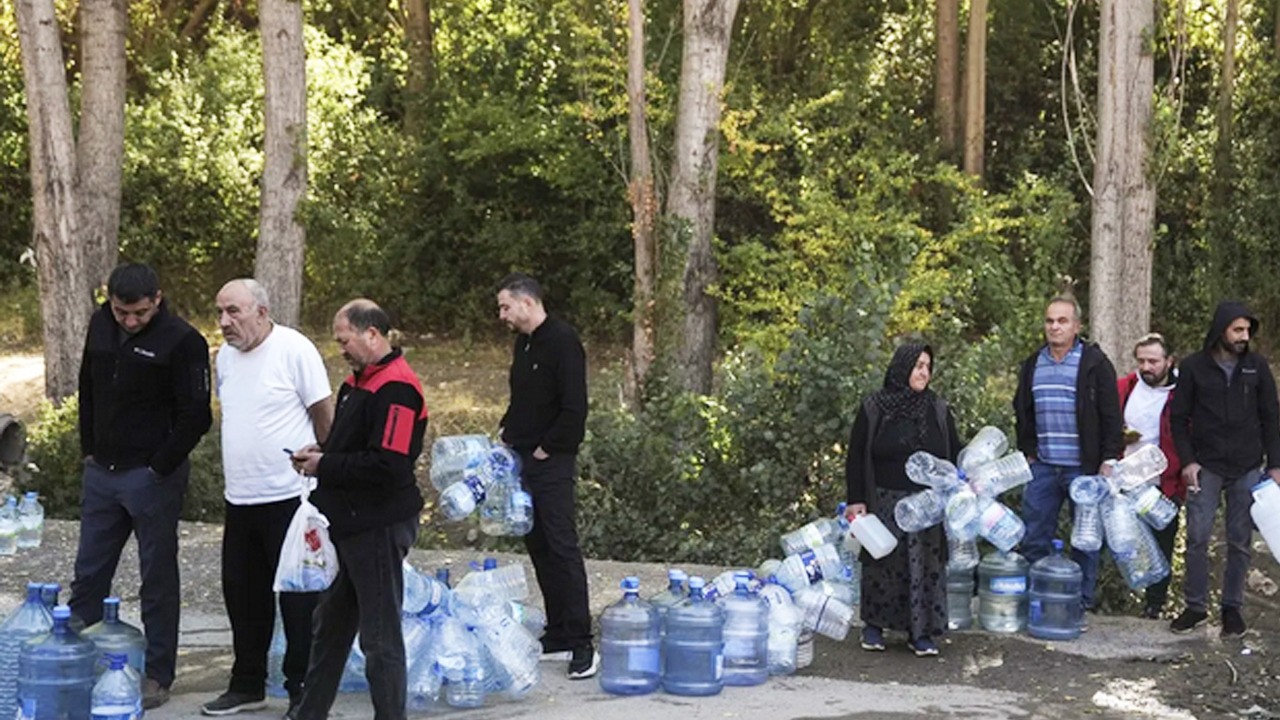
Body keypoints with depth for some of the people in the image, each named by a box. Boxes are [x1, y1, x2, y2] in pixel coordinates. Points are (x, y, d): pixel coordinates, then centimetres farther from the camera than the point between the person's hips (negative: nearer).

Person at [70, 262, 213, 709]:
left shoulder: (182, 341, -15)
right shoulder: (100, 326, 5)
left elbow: (196, 416, -15)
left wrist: (160, 467, -13)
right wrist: (89, 449, 13)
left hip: (153, 476, -6)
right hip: (102, 472, 6)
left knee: (158, 579, 3)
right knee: (88, 573, 13)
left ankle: (158, 676, 12)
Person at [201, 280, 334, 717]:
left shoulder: (294, 350, -13)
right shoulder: (225, 356, 9)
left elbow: (325, 415, -10)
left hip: (290, 497, -7)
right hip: (240, 500, 7)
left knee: (298, 599, 1)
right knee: (244, 598, 15)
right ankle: (247, 685, 28)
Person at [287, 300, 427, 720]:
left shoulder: (396, 389, -20)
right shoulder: (360, 380, 12)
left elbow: (387, 465, -26)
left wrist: (325, 466, -17)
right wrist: (320, 454, 3)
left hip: (379, 527, -10)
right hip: (349, 524, 10)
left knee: (380, 637, 0)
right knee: (329, 625, 20)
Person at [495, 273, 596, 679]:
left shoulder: (561, 341, -14)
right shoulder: (524, 343, 15)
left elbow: (574, 406, -19)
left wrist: (547, 448, -15)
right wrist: (507, 433, 12)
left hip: (552, 462, -9)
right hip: (525, 460, 9)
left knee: (561, 546, -10)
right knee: (539, 546, 12)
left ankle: (581, 644, -8)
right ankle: (557, 633, 20)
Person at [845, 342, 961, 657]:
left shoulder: (938, 410, 7)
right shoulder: (873, 409, 0)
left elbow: (955, 454, 11)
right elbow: (856, 457, 1)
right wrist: (855, 500, -5)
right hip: (885, 502, -2)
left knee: (925, 565, 0)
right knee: (883, 563, 3)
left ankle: (922, 631, 9)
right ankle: (874, 625, 19)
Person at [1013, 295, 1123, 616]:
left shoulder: (1094, 363, -4)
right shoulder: (1033, 364, 11)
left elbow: (1111, 417, -5)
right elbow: (1022, 412, 20)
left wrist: (1109, 460, -10)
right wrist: (1027, 451, 14)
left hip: (1083, 468, -4)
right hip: (1043, 467, 4)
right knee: (1033, 538, 6)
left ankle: (1081, 603, 13)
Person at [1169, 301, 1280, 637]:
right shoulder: (1193, 367, -2)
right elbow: (1179, 417, 3)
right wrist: (1187, 461, -6)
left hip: (1247, 470, 1)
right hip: (1206, 468, -1)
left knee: (1240, 542, 5)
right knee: (1197, 539, -3)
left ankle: (1233, 607, 14)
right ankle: (1195, 606, 8)